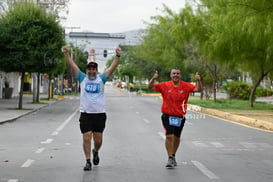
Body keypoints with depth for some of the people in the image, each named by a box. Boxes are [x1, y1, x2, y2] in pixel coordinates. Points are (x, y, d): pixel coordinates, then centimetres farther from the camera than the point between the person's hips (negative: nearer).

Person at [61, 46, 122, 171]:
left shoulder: (101, 79, 6)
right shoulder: (82, 78, 7)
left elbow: (112, 67, -2)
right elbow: (73, 65, 2)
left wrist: (118, 56, -15)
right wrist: (66, 54, -7)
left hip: (99, 114, 0)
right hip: (85, 114, 0)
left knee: (98, 140, 6)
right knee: (86, 138, -5)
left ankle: (95, 152, 37)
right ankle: (88, 161, 5)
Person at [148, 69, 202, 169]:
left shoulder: (186, 86, -3)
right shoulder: (165, 85, -4)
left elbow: (198, 89, -10)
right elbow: (150, 87, -5)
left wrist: (198, 81, -28)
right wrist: (153, 79, -24)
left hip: (180, 116, 2)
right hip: (167, 115, -2)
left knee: (176, 137, 14)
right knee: (169, 136, -13)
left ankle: (173, 156, 35)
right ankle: (170, 158, -4)